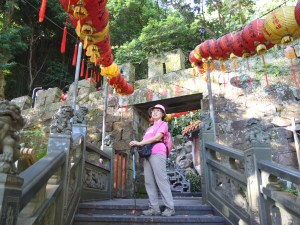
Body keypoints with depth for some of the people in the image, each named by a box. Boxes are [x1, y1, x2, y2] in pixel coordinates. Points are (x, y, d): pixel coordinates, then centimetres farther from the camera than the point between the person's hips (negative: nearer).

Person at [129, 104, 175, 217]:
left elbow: (157, 137, -6)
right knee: (149, 182, 0)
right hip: (147, 155, 7)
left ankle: (170, 208, -8)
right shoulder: (149, 128, 30)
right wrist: (136, 144, -1)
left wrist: (140, 143, -7)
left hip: (157, 153, -7)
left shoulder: (163, 124, 9)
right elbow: (145, 141, 21)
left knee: (161, 180, -11)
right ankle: (154, 208, 1)